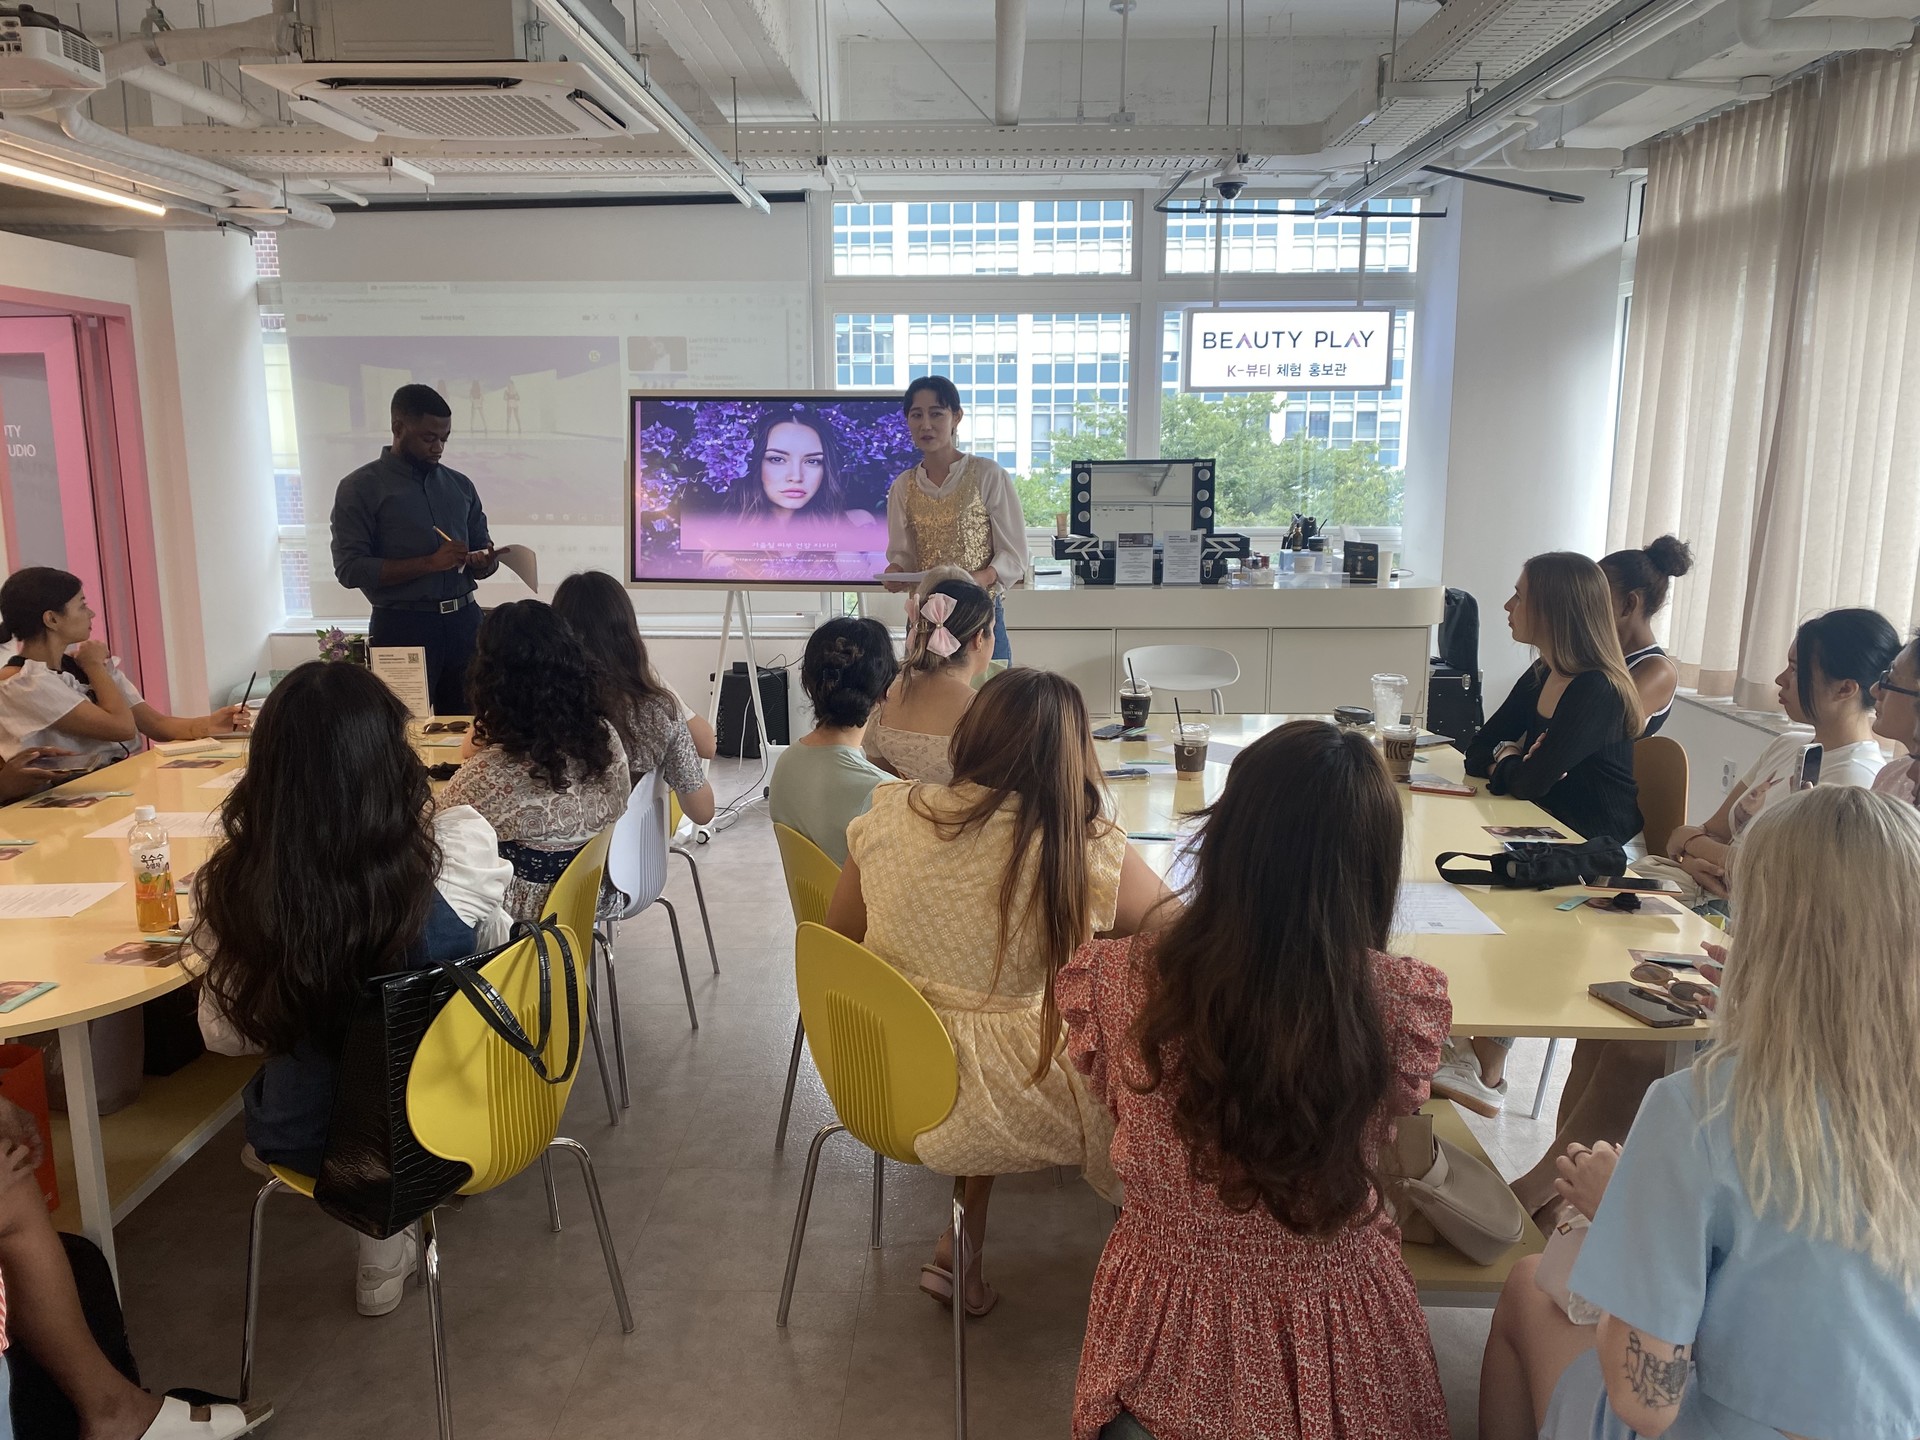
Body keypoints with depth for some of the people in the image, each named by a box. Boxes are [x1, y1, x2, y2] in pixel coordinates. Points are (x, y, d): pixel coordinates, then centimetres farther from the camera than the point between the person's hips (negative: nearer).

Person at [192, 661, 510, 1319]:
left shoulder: (236, 884, -25)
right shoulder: (462, 845, -29)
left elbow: (226, 1035, -6)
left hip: (310, 1138, 1)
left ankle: (387, 1255, 42)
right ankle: (383, 1259, 48)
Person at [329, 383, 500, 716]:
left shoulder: (460, 486, 13)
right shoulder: (360, 488, -2)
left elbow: (481, 549, 19)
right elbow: (350, 569, -10)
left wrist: (484, 563, -6)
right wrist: (429, 564, -17)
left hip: (464, 623, 4)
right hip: (403, 628, -4)